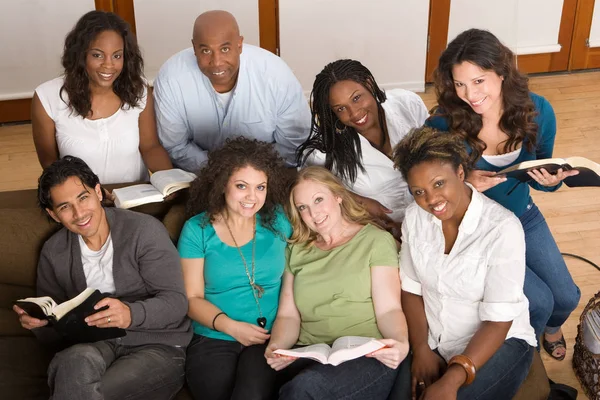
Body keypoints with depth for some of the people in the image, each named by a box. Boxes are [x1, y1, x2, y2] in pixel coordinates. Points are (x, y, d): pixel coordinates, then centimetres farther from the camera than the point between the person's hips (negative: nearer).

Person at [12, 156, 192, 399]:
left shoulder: (145, 230, -8)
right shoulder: (53, 252, 7)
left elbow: (176, 302, -13)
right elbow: (52, 332, 12)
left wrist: (132, 314, -33)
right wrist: (38, 321, -12)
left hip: (158, 346, -3)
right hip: (95, 345, 3)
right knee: (77, 361, -33)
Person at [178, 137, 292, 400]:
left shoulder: (278, 221, 7)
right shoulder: (197, 229, 2)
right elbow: (192, 298, 1)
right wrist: (231, 327, -14)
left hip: (271, 339, 0)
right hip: (213, 340, 0)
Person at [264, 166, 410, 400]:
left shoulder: (377, 240, 5)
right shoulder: (297, 251, 18)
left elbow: (388, 309, -3)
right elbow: (288, 315, 12)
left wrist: (401, 343, -25)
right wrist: (277, 346, -10)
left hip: (367, 357, -3)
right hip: (309, 357, 3)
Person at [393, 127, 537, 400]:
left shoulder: (502, 228, -23)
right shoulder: (414, 217, -6)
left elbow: (498, 321, -21)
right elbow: (411, 288, 2)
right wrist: (421, 349, -10)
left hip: (499, 342, -4)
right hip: (432, 341, 4)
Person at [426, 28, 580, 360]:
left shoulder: (537, 111, -16)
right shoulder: (443, 126, -27)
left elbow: (539, 172, 1)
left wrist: (551, 181, -23)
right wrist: (465, 185, -33)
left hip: (524, 217, 4)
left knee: (567, 297, 6)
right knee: (538, 302, -11)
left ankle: (551, 328, 46)